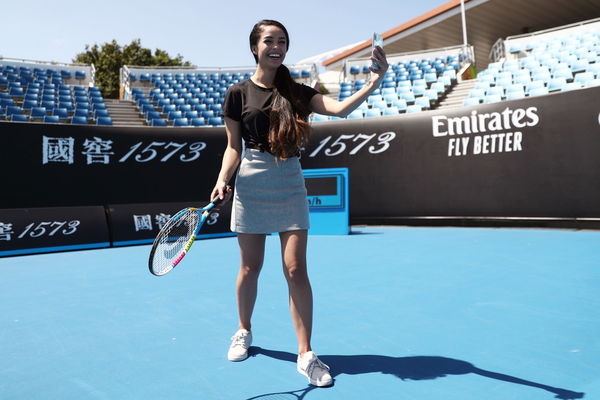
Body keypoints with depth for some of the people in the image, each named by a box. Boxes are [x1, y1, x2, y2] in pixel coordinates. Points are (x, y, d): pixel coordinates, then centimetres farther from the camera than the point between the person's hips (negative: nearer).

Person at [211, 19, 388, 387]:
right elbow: (233, 147, 3)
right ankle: (244, 332, 34)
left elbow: (341, 108, -10)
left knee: (296, 269, -5)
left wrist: (373, 84, -25)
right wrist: (223, 179, -13)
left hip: (290, 186, 1)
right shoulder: (238, 93, 4)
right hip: (251, 186, 0)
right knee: (250, 267, 10)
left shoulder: (297, 92, 5)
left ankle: (306, 354, 5)